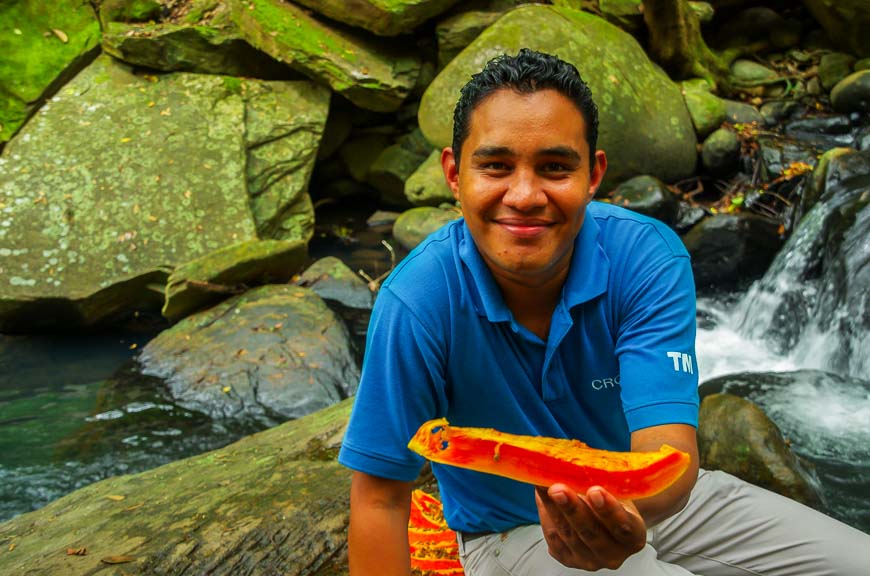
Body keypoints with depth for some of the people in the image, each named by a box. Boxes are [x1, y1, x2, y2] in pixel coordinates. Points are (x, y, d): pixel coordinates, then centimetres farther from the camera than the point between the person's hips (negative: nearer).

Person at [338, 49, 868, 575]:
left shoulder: (649, 259, -21)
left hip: (651, 502, 3)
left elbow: (667, 447, -32)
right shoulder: (417, 303, -27)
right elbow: (380, 495, -20)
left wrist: (624, 502, -54)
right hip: (513, 530, -3)